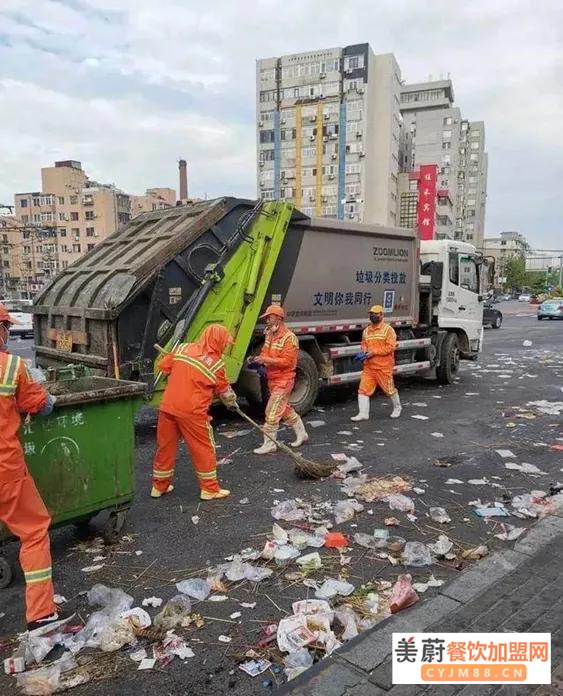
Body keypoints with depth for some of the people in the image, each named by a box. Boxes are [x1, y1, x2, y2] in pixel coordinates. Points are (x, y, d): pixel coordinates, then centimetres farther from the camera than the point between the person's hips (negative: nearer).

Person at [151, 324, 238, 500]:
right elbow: (225, 391, 9)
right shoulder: (216, 364, -5)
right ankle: (210, 489, 18)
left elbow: (163, 366, 13)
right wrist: (232, 402, 29)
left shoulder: (183, 348, 5)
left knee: (165, 446, 17)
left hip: (168, 407, 5)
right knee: (204, 449, 10)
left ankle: (159, 486, 30)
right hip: (192, 412, -5)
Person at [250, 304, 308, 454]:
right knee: (285, 409, 19)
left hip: (283, 381, -9)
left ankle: (269, 444, 3)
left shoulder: (289, 338, -17)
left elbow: (286, 361, -22)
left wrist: (266, 360, -27)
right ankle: (301, 434, 34)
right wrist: (257, 359, -5)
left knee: (272, 412, -7)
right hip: (273, 380, 9)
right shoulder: (270, 335, 10)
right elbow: (265, 353, 17)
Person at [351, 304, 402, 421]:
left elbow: (390, 346, -14)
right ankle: (363, 413, 1)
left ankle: (397, 407, 33)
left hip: (384, 367, -5)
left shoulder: (388, 329, -6)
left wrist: (374, 352, -20)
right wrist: (364, 351, -2)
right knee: (363, 389, -4)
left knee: (389, 389, 9)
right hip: (368, 366, 5)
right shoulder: (366, 330, 13)